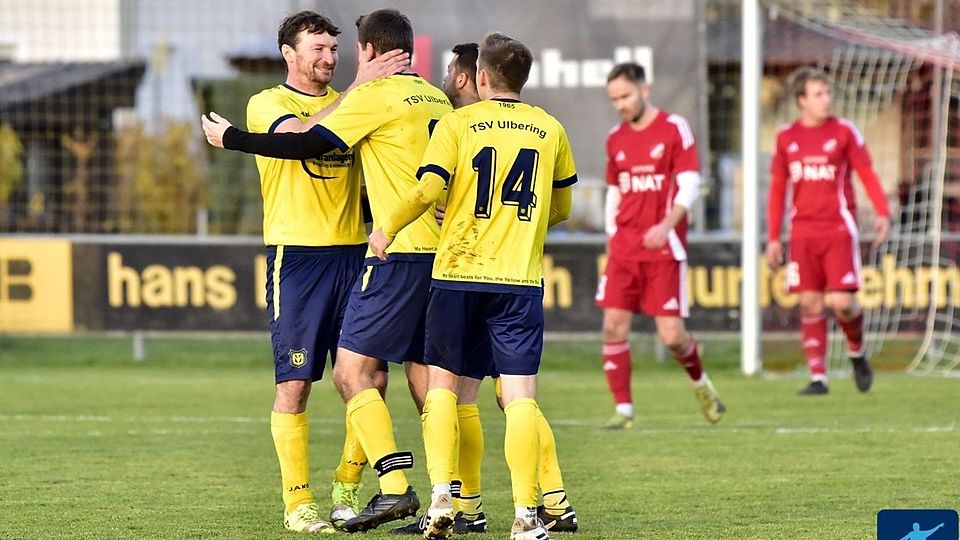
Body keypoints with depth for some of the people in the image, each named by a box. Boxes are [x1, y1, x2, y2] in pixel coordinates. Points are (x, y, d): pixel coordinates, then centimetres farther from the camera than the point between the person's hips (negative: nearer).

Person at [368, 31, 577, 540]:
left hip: (458, 273, -1)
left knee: (442, 383, 12)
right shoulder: (550, 130, 8)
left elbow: (427, 191, -12)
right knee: (520, 395, -2)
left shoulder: (457, 124, -1)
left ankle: (441, 497, 0)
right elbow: (561, 207, 19)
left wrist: (387, 230, 4)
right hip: (521, 278, 1)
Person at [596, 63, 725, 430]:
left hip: (663, 247, -5)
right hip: (624, 247, 5)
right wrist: (611, 237, 11)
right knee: (614, 327, -7)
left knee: (671, 335, -6)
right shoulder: (616, 139, 12)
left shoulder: (674, 129, -5)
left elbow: (690, 186, -10)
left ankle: (700, 383, 24)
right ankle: (623, 410, -2)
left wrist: (666, 225, -23)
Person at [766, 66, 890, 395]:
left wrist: (882, 213, -13)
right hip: (803, 232, 2)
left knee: (841, 302, -11)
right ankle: (818, 377, 4)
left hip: (839, 229, -2)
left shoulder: (844, 131, 2)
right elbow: (777, 189, 14)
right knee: (810, 304, -1)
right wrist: (773, 238, 12)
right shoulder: (786, 137, 9)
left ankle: (857, 353, 19)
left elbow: (867, 173, 1)